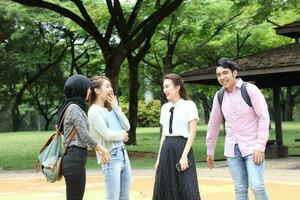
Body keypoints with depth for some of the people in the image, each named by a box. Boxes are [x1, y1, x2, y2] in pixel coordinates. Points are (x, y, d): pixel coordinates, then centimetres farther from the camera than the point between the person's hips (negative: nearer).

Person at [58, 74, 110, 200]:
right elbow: (85, 136, -15)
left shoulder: (72, 107, 16)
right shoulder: (74, 108, -13)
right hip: (75, 158, -10)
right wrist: (103, 150, -3)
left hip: (74, 157, 10)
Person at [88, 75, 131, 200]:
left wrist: (116, 107, 2)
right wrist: (122, 134, 1)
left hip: (123, 154, 8)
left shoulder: (110, 108, 13)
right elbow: (106, 134, -17)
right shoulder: (94, 111, -9)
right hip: (110, 157, -8)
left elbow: (127, 127, 7)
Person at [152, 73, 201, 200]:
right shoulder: (164, 108, 13)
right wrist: (159, 157, 12)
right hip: (166, 150, 6)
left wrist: (184, 156, -17)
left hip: (182, 148, -6)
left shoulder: (189, 105, -4)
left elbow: (192, 133, -9)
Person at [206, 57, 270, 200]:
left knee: (257, 186, -14)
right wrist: (210, 151, 17)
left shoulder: (250, 89, -11)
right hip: (232, 149, 5)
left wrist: (260, 147, -18)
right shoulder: (219, 96, 4)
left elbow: (264, 117, -13)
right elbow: (214, 124, 13)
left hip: (252, 147, -5)